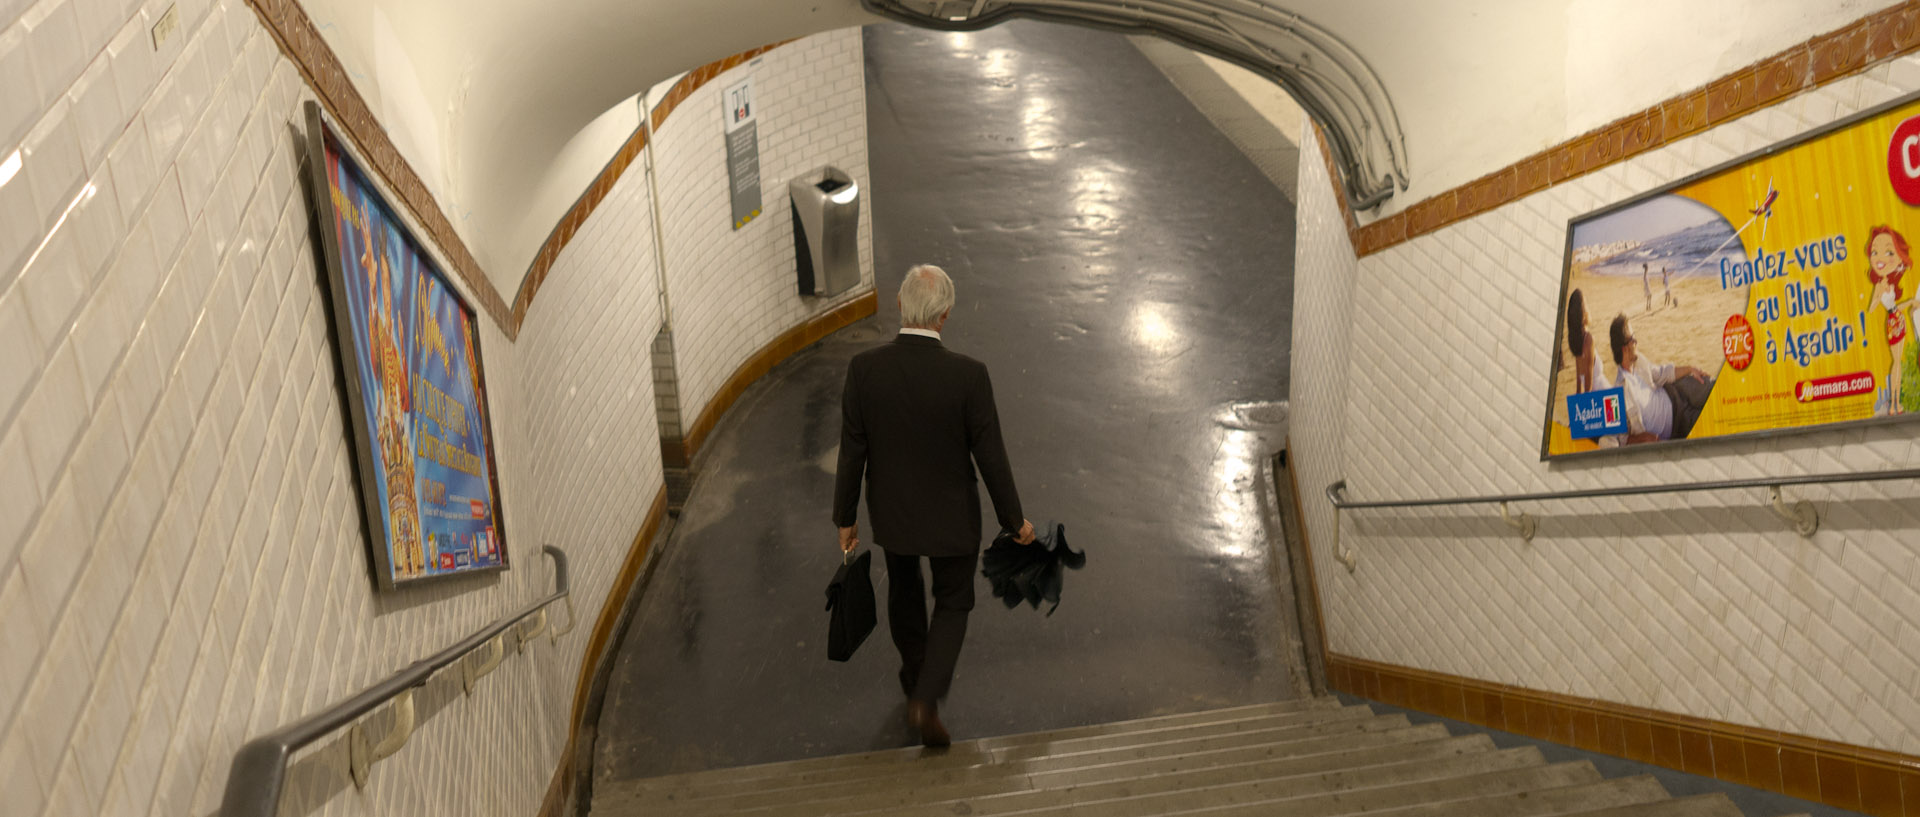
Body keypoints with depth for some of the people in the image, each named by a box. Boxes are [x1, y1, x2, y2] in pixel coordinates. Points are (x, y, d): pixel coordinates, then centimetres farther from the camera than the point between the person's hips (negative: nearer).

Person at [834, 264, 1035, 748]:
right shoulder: (968, 375, -24)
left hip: (890, 512, 3)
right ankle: (925, 699, 6)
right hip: (951, 517, -2)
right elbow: (990, 455, -15)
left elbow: (852, 452, -9)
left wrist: (845, 517, 5)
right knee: (953, 604, 20)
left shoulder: (864, 368, -18)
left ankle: (915, 676, 49)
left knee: (903, 591, 28)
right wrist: (1014, 519, 0)